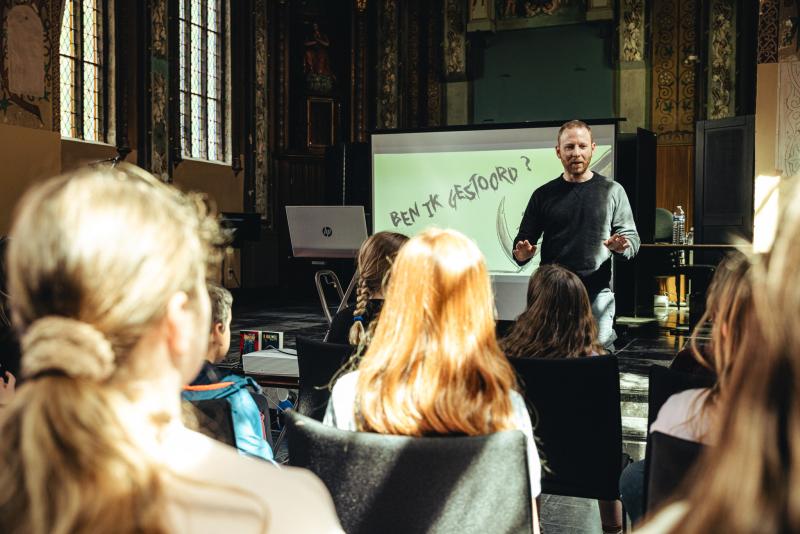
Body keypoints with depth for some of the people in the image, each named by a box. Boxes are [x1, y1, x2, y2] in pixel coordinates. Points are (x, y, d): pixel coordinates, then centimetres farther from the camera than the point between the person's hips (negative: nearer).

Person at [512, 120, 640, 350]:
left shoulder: (612, 191, 7)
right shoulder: (544, 195, 10)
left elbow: (632, 237, 8)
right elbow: (524, 238, 12)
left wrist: (621, 246, -16)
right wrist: (522, 253, -11)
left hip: (598, 295, -1)